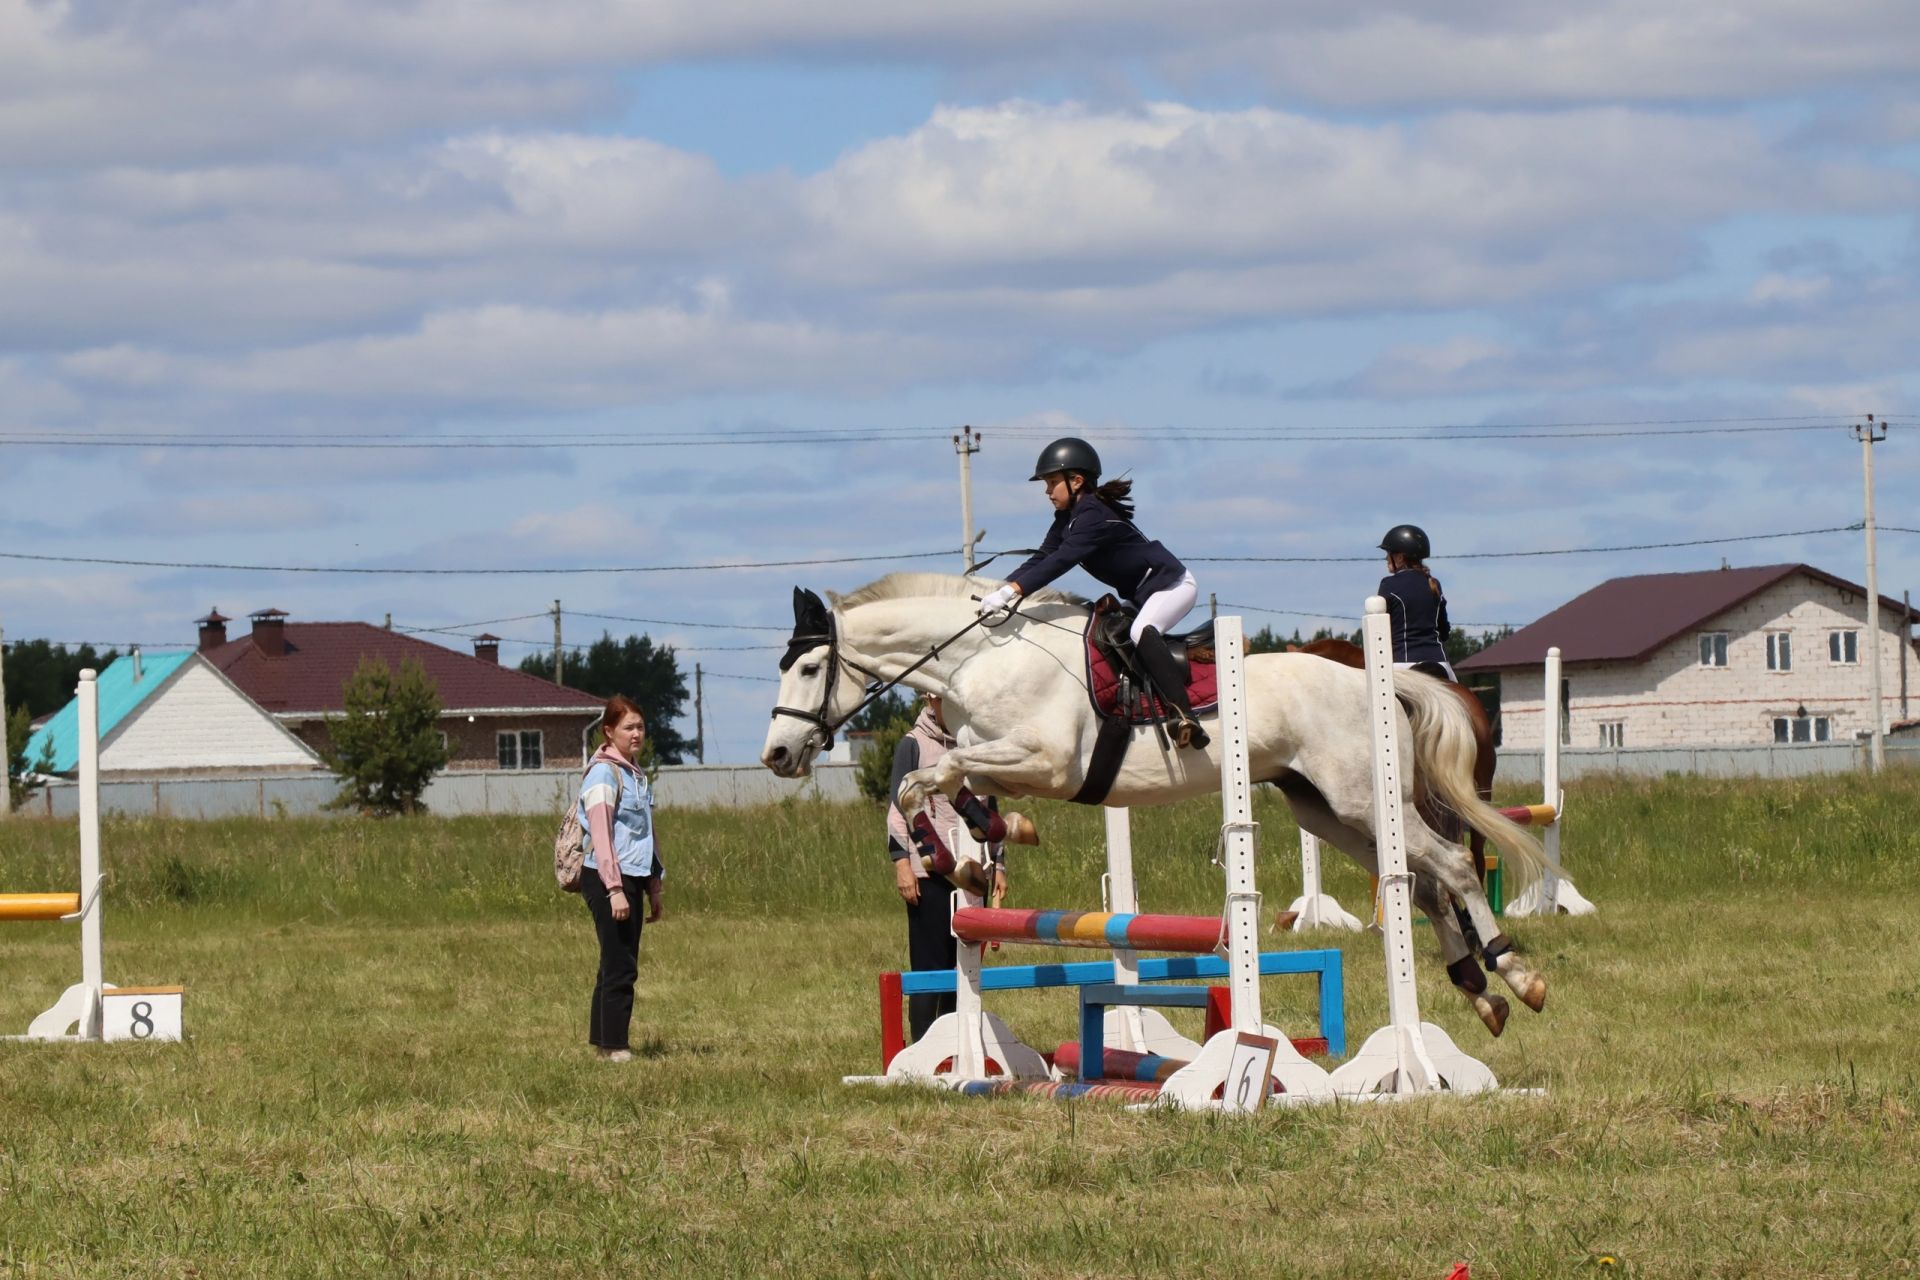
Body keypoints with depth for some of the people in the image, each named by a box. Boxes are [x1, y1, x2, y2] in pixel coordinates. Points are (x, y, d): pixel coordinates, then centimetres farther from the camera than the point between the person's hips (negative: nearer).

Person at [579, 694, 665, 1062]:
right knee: (620, 966, -9)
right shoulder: (603, 774, -10)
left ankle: (602, 1041, 15)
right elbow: (601, 835, -17)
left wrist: (654, 887, 22)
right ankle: (614, 1046, -6)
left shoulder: (635, 773, 17)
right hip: (607, 879, -9)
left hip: (632, 878, 9)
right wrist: (614, 889, -22)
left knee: (619, 965, 10)